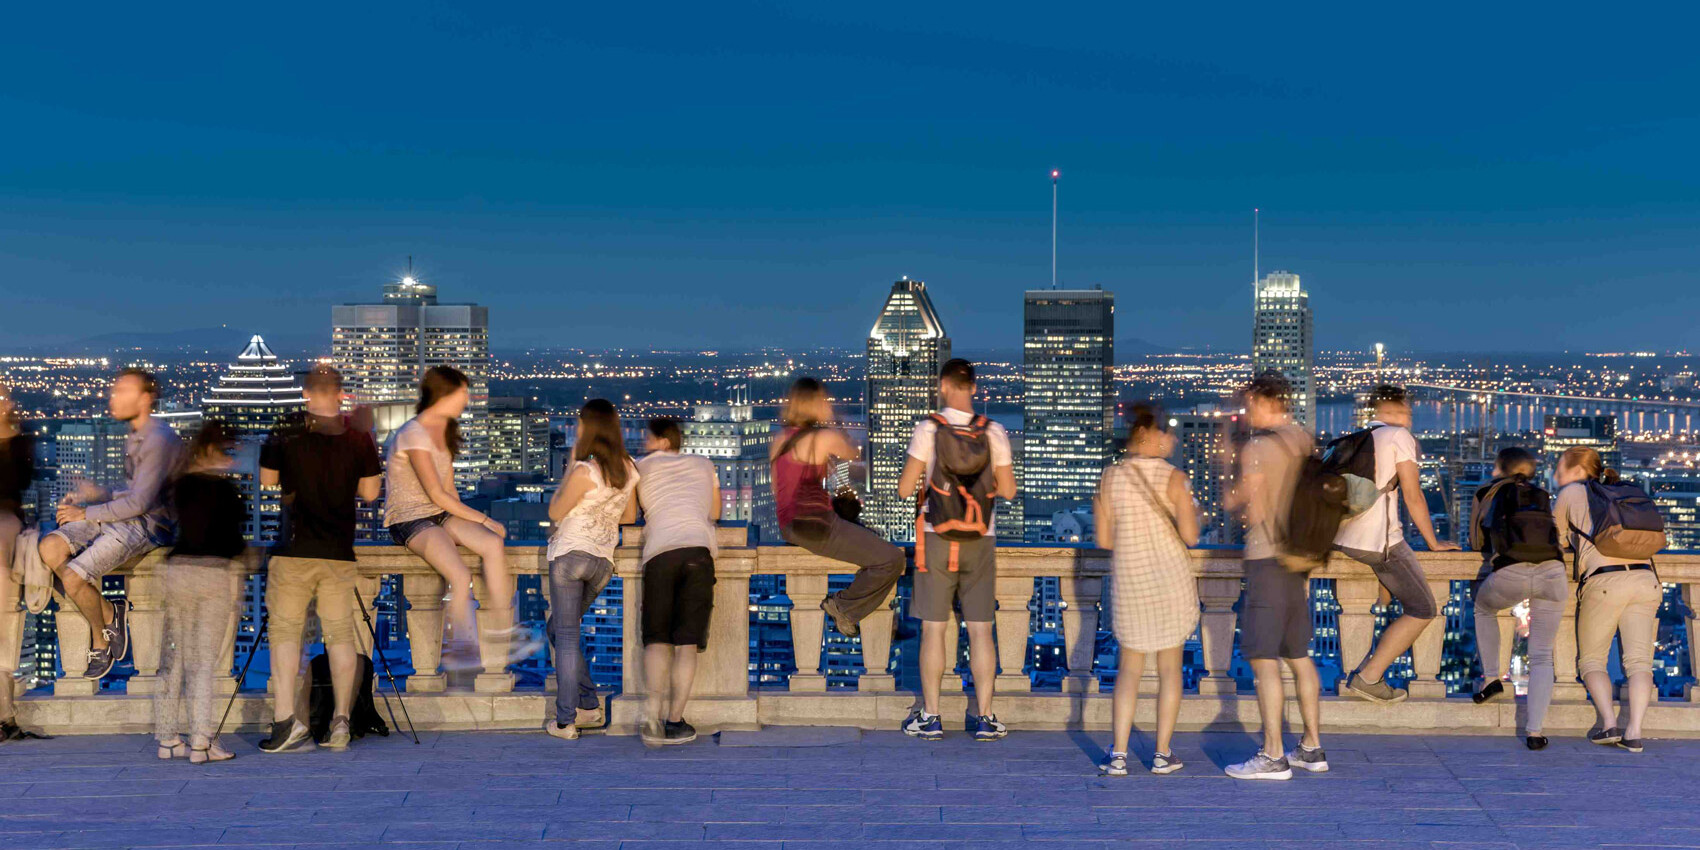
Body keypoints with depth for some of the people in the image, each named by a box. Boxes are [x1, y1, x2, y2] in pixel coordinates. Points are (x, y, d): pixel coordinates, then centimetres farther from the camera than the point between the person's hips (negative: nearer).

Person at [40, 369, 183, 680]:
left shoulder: (159, 440, -15)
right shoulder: (135, 437, 18)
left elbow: (139, 502, -19)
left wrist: (87, 514, -11)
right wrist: (100, 494, 11)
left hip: (148, 524, -9)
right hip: (125, 516, 9)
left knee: (72, 578, -19)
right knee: (50, 547, -11)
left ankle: (101, 640, 8)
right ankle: (109, 615, -1)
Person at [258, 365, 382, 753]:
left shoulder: (284, 432, -2)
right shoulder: (358, 437, 0)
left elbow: (267, 482, 4)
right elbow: (370, 492, 3)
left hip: (293, 548, -1)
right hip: (340, 551, 1)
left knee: (285, 630, 3)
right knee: (340, 633, 7)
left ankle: (285, 718, -6)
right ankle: (341, 718, 4)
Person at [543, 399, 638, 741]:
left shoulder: (584, 471, -16)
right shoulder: (627, 470, 6)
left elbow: (554, 512, -5)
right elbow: (630, 516, 18)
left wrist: (568, 468, 0)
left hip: (570, 553, -6)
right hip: (603, 560, 7)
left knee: (566, 635, -1)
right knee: (559, 628, 20)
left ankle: (565, 722, -1)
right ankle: (589, 705, 14)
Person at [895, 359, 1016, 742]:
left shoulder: (928, 430, -8)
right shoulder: (993, 433, -2)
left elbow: (905, 488, -6)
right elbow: (1008, 491, 3)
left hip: (938, 537, -2)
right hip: (980, 539, 2)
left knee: (933, 628, 4)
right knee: (981, 629, 6)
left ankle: (930, 717, 6)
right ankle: (984, 717, 7)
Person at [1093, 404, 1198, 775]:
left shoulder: (1110, 477, -3)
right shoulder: (1174, 478, -10)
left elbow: (1104, 540, -1)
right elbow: (1191, 536, -10)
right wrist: (1192, 511, 9)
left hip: (1129, 580, 2)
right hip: (1172, 578, -2)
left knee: (1129, 668, 11)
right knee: (1170, 665, 11)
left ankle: (1118, 755, 3)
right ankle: (1162, 754, 12)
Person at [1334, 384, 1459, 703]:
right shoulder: (1400, 436, -3)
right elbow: (1413, 497, -4)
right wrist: (1433, 542, 6)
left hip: (1341, 539, 8)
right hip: (1378, 541, -8)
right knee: (1423, 611, 4)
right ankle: (1368, 677, -3)